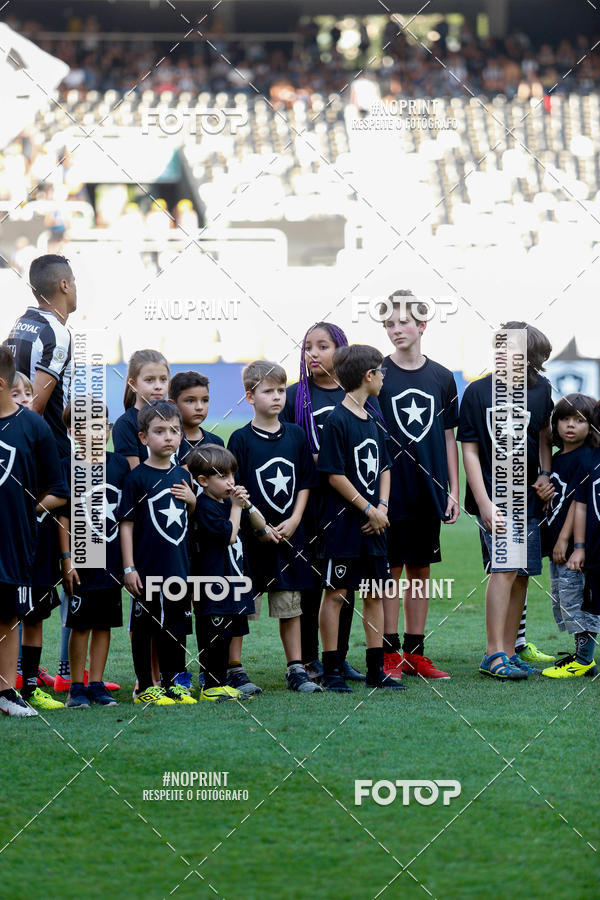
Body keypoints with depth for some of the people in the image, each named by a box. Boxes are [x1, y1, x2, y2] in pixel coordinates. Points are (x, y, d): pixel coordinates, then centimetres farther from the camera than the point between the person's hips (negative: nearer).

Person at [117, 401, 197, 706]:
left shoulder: (182, 476, 9)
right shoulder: (137, 478, -8)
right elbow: (126, 524, -9)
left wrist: (192, 500, -2)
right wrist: (129, 568, -13)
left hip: (178, 566, 5)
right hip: (148, 566, -5)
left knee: (176, 625, 11)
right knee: (144, 626, 2)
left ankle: (172, 682, 21)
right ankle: (145, 687, 10)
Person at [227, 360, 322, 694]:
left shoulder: (296, 436, 7)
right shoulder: (242, 439, -5)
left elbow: (305, 483, 11)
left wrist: (293, 521, -3)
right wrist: (260, 526, -12)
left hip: (289, 533, 4)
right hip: (251, 537, -4)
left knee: (290, 604, 8)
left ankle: (297, 670, 14)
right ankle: (235, 670, 7)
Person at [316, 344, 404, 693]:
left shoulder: (374, 420, 12)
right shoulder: (338, 421, -12)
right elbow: (335, 476, -15)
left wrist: (382, 507, 1)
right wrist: (368, 510, -13)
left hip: (373, 525, 8)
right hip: (343, 521, -8)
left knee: (375, 593, 9)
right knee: (336, 592, -2)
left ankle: (376, 669, 14)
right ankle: (332, 670, 2)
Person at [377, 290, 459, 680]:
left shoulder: (442, 378, 7)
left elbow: (449, 439, 12)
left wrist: (453, 491, 7)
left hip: (428, 492, 3)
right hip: (390, 491, -3)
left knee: (421, 569, 8)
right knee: (391, 569, -1)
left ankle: (415, 652, 14)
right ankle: (390, 653, 4)